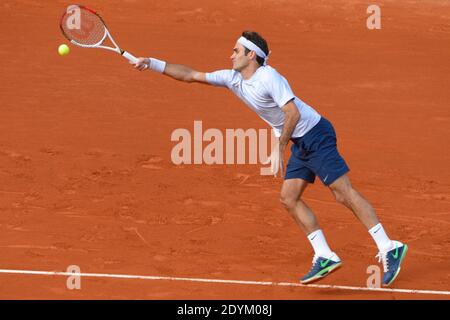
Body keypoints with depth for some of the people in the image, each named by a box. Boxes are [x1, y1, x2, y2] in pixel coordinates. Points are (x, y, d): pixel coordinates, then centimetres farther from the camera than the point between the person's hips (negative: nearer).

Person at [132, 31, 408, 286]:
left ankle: (389, 249, -12)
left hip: (316, 136, -9)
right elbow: (191, 75, 11)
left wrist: (281, 146, -20)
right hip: (300, 144, 9)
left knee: (344, 193, -12)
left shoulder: (269, 78, -19)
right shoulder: (233, 78, 8)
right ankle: (325, 257, 5)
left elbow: (293, 113, -25)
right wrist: (152, 64, 9)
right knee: (289, 198, 4)